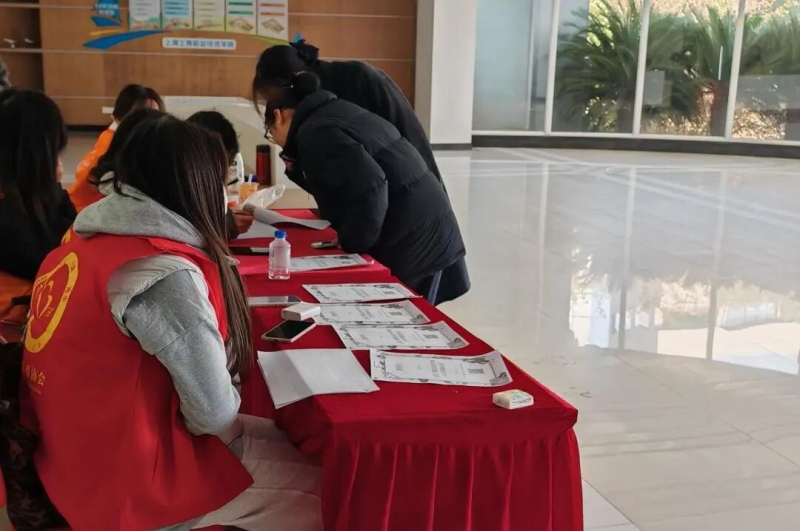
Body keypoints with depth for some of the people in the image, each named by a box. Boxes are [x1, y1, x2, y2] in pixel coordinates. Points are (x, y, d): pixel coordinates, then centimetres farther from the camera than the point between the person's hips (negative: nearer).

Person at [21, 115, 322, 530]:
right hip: (125, 483, -9)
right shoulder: (166, 275, -26)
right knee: (318, 485, 2)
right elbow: (214, 411, -20)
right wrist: (231, 425, 1)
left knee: (282, 440, 19)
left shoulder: (87, 241, 1)